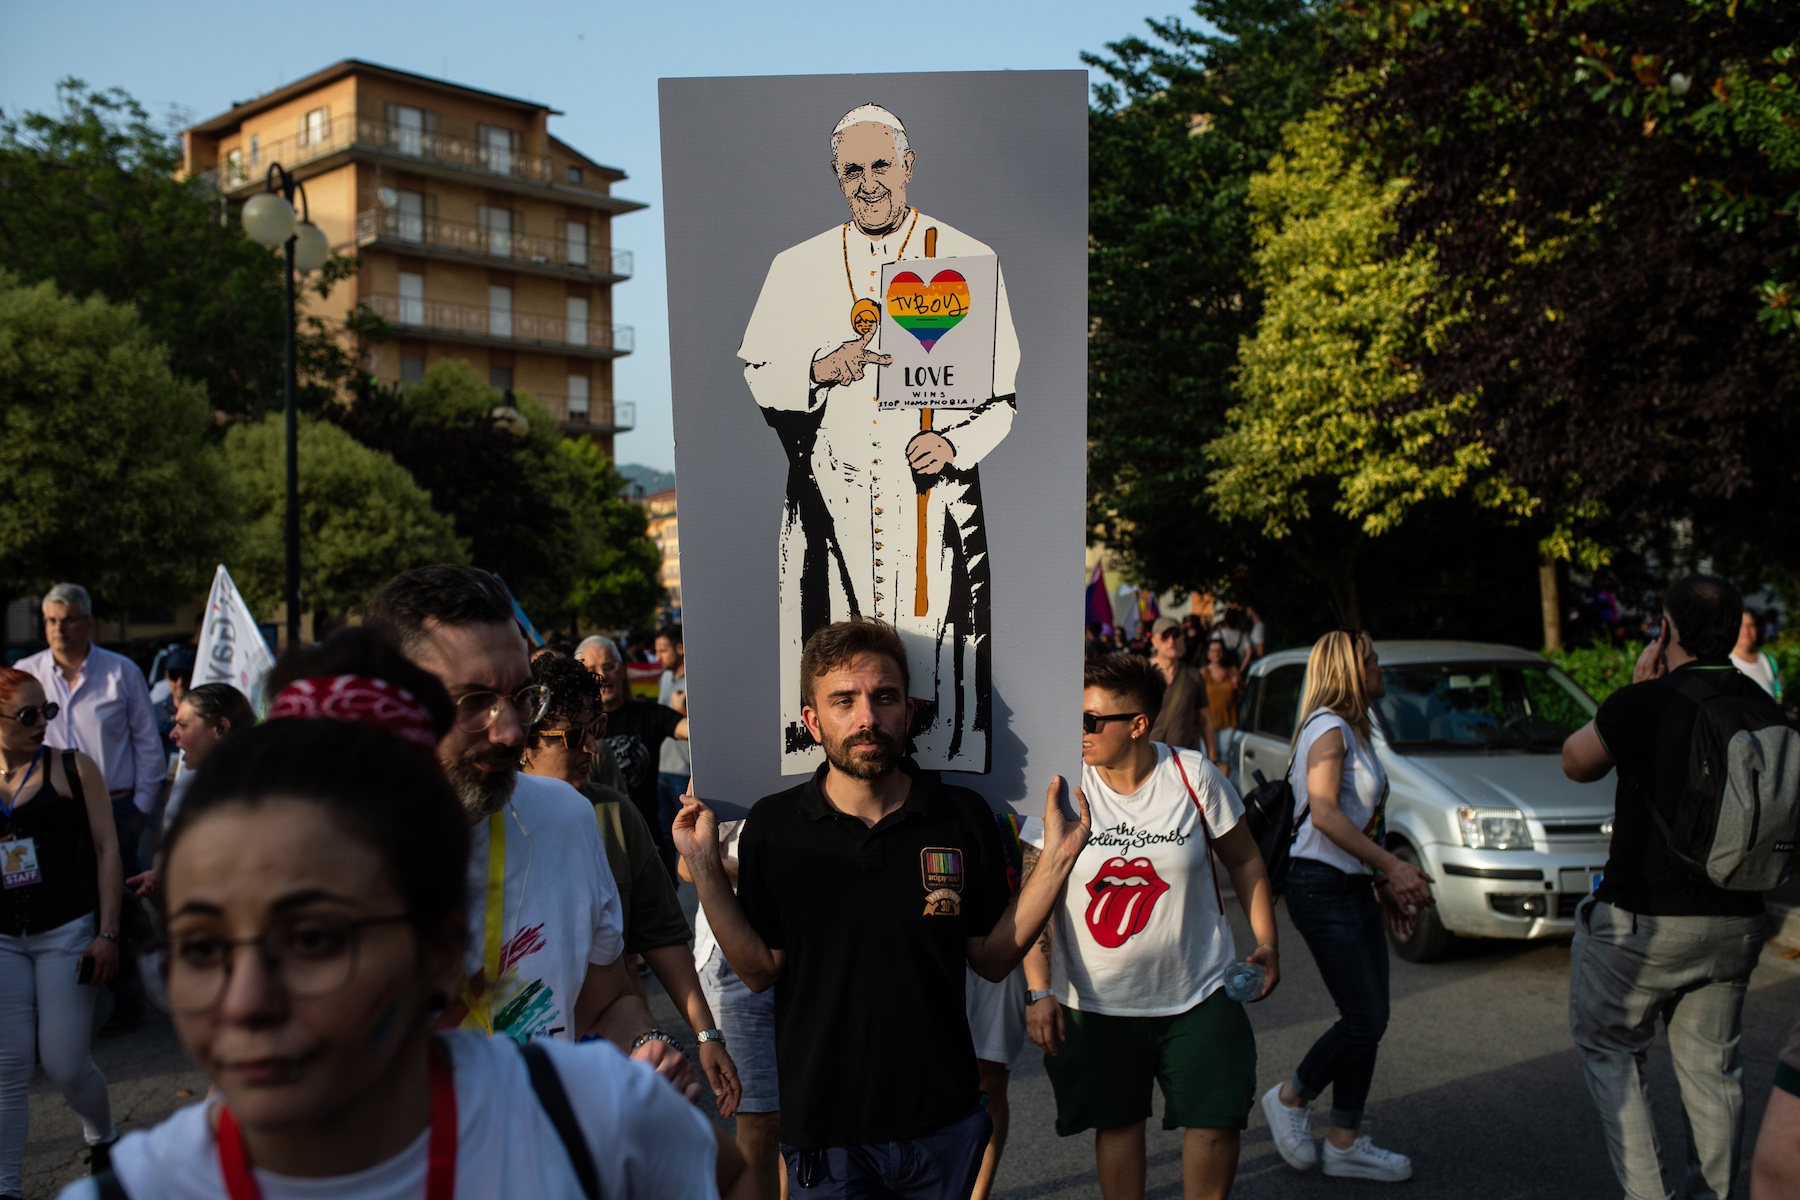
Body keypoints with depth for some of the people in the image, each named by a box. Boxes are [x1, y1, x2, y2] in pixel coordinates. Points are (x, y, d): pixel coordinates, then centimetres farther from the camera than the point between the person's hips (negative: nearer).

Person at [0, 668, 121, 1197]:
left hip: (66, 934, -2)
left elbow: (106, 850, -3)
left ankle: (103, 1140, 28)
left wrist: (107, 935, -8)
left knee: (65, 1063, 0)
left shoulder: (73, 768, -2)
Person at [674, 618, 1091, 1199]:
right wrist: (704, 867, -14)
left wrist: (1055, 861, -11)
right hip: (821, 1124, -1)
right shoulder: (771, 825, -7)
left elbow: (992, 959, -2)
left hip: (945, 1122, 2)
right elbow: (761, 968, -5)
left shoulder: (965, 817, -5)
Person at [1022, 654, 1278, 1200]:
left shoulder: (1194, 775, -6)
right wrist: (1039, 990, -13)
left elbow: (1244, 859, 8)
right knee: (1117, 1122, 10)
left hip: (1198, 991, 1)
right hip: (1097, 1000, -1)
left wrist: (1266, 942, 4)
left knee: (1218, 1122, 3)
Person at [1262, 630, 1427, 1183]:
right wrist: (1393, 866, -21)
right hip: (1321, 887, -10)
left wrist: (1382, 885, 15)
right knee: (1365, 1019, -7)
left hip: (1353, 888, 10)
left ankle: (1345, 1143, 16)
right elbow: (1325, 814, -21)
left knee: (1370, 1020, 8)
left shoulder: (1353, 732, 18)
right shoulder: (1328, 728, -11)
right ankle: (1289, 1098, 14)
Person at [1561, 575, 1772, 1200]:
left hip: (1645, 922, -5)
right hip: (1736, 924, 5)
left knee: (1609, 1048, 11)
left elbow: (1576, 763, 1)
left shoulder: (1644, 705, -17)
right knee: (1712, 1066, 16)